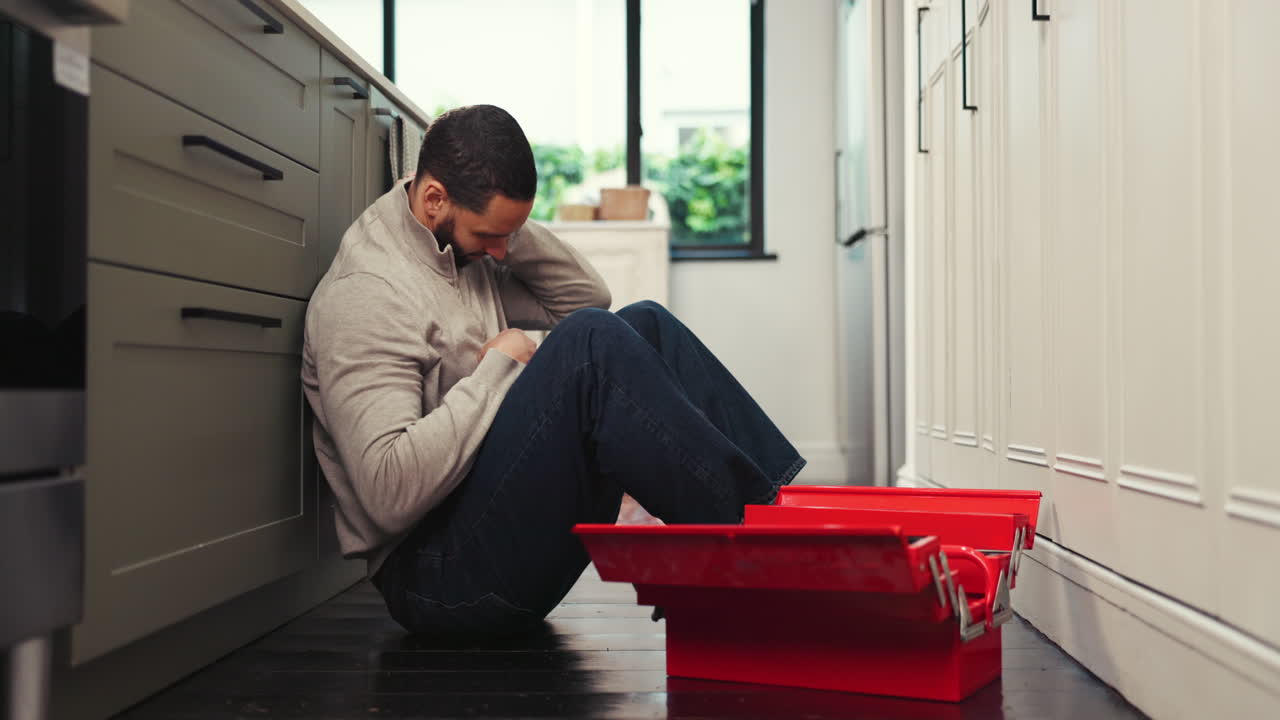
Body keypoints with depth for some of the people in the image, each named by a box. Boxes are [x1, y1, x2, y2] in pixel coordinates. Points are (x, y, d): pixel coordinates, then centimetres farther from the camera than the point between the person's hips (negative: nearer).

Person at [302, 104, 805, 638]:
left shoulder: (466, 249, 11)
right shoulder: (362, 296, -17)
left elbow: (587, 296, 18)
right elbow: (390, 494, -27)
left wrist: (513, 233, 3)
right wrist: (499, 365, -18)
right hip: (439, 576, -9)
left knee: (644, 326, 1)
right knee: (593, 343, -25)